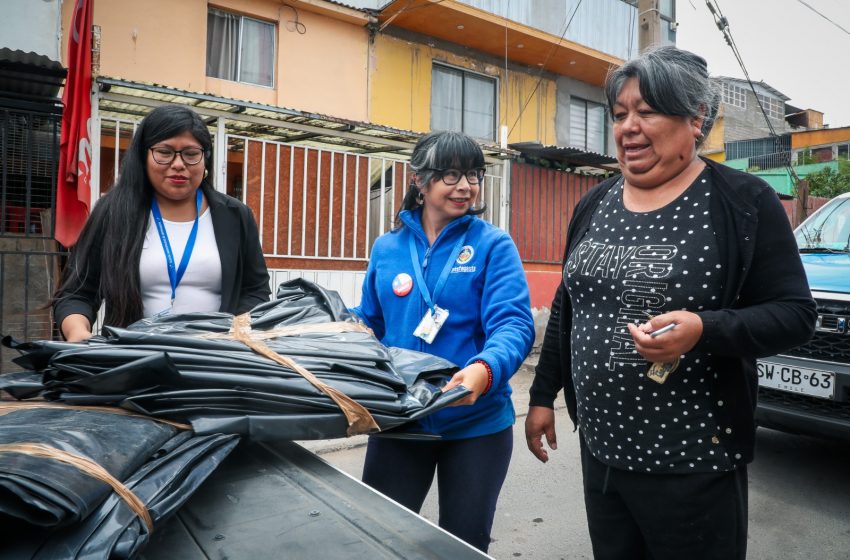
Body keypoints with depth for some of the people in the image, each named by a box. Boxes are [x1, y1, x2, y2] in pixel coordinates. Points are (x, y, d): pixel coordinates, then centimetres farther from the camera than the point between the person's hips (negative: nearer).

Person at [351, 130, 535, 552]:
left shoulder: (493, 244, -6)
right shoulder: (387, 248, 4)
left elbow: (513, 324, -18)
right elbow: (369, 324, 12)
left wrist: (485, 370, -37)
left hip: (476, 423, -2)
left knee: (465, 543, 17)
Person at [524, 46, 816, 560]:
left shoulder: (744, 202, -9)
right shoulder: (596, 204, 6)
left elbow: (795, 314, -9)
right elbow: (566, 307, 12)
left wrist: (704, 330, -28)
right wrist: (543, 394, 12)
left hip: (693, 464, -5)